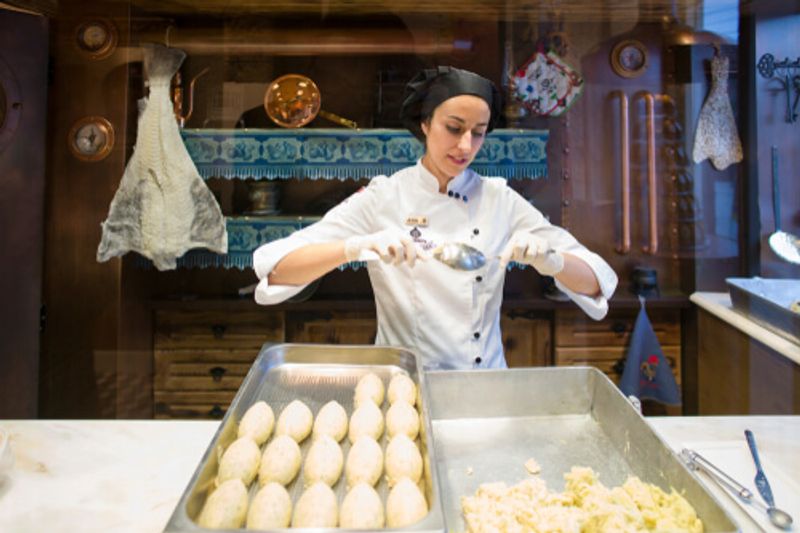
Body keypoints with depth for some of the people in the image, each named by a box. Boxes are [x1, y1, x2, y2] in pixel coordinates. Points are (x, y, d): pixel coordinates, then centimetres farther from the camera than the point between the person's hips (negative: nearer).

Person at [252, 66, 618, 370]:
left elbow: (595, 283, 0)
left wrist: (546, 258, -20)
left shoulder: (500, 200, 0)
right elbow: (275, 267, -13)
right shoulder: (382, 198, -6)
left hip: (484, 379, 2)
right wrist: (357, 246, -29)